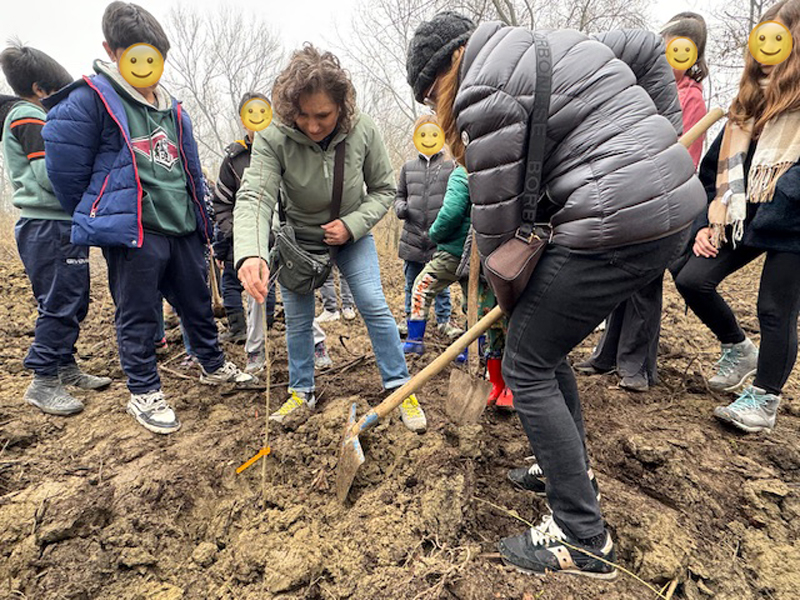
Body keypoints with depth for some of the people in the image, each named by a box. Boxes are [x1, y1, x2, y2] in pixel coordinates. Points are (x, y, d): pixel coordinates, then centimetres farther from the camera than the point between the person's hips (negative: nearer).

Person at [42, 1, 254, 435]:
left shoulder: (172, 109, 15)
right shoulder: (89, 100, -5)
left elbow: (192, 172, 19)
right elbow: (65, 171, -4)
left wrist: (202, 224, 17)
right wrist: (101, 220, 5)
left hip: (181, 228, 6)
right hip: (131, 233, -6)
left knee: (197, 302, 16)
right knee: (137, 315, 4)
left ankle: (213, 366, 35)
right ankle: (144, 393, 19)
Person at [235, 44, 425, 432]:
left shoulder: (363, 132, -21)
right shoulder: (273, 139, -26)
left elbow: (384, 189, -9)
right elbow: (255, 196, -36)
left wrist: (352, 224, -24)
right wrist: (251, 253, -55)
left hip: (351, 235, 0)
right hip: (299, 238, 1)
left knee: (374, 306, -8)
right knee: (297, 318, 7)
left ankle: (399, 389, 6)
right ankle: (301, 392, 26)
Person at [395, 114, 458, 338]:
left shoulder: (451, 166, 2)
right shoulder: (408, 167, 11)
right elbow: (400, 195, 19)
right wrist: (400, 207, -2)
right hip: (412, 236, 3)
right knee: (412, 283, 14)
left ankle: (444, 320, 22)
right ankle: (410, 318, 30)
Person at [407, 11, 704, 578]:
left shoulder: (485, 93, -8)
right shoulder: (552, 44, 21)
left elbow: (496, 217, -7)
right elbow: (648, 48, 29)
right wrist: (664, 135, 21)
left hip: (617, 228, -10)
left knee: (526, 367, 1)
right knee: (546, 347, 20)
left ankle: (583, 538, 10)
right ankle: (570, 469, 36)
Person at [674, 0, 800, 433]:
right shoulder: (750, 101, 11)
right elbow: (717, 166, 11)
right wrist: (708, 222, 4)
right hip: (743, 218, 5)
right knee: (692, 280, -4)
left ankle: (765, 399, 20)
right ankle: (738, 348, 23)